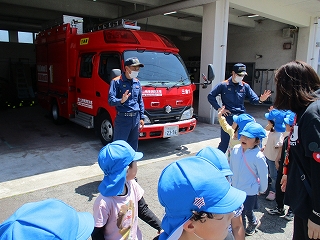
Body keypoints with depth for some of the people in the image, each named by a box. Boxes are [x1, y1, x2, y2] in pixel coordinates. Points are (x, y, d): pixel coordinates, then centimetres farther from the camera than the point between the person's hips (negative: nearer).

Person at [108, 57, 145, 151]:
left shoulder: (137, 82, 12)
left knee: (133, 146, 15)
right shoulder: (116, 81, -7)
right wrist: (121, 101, -33)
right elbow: (111, 100, -13)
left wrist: (142, 117, 13)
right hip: (122, 119, -6)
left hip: (136, 118, 6)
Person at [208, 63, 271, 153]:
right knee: (224, 143, 3)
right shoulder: (223, 85, -3)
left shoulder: (245, 86, 6)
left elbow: (253, 99, 4)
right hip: (228, 117, -3)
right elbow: (211, 96, 0)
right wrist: (219, 108, -6)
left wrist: (260, 99, -19)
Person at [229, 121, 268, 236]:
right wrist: (231, 180, 15)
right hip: (235, 188, 6)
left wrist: (262, 189, 2)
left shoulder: (258, 156, -24)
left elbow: (263, 175, -11)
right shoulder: (235, 149, -10)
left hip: (249, 191, -5)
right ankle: (254, 222, 56)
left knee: (240, 215, 4)